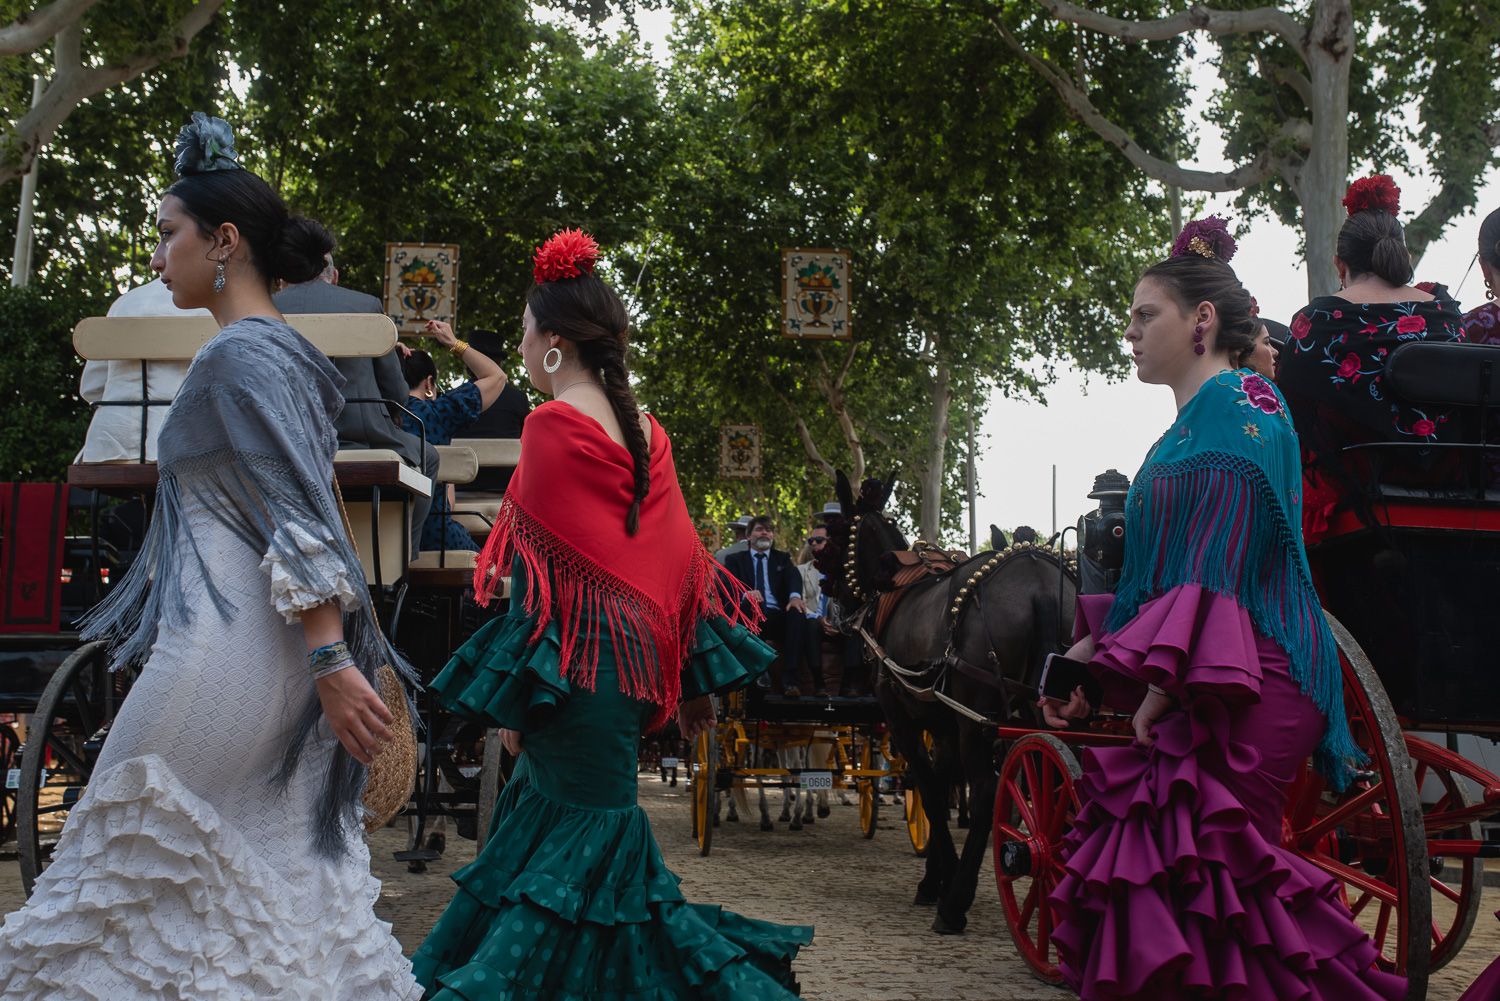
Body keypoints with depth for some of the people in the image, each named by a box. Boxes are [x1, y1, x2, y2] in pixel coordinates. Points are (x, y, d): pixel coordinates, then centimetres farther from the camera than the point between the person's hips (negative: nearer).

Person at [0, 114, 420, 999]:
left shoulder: (242, 354, -12)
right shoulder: (277, 348, 17)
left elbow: (300, 519, -20)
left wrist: (331, 662, -25)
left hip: (226, 651, -10)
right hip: (263, 655, 10)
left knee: (134, 857, 1)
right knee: (277, 876, 12)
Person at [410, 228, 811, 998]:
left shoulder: (554, 424, -11)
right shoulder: (644, 432, 11)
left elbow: (543, 575, -14)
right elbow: (678, 557, 11)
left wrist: (510, 700, -10)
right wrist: (690, 682, 16)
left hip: (578, 663, -8)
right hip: (630, 665, 8)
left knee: (580, 840, -2)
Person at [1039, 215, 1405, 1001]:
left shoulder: (1237, 410, -9)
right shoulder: (1194, 423, 21)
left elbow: (1215, 576, -17)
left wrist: (1161, 684, -21)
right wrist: (1092, 652, 17)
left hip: (1235, 699, -10)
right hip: (1197, 696, 10)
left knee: (1204, 881, -11)